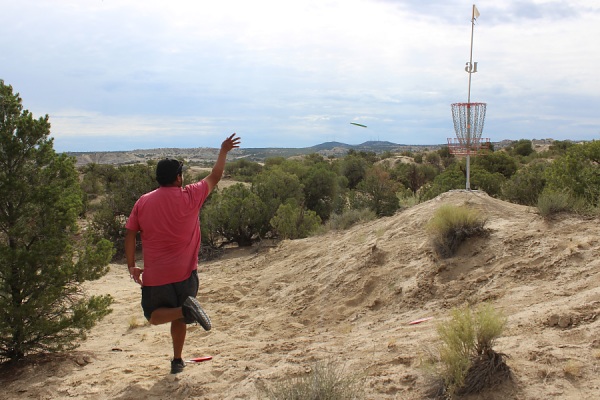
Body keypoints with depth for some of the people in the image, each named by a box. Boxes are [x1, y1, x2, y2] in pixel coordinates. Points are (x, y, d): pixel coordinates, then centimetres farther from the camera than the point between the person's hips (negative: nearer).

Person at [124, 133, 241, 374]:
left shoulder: (143, 202, -1)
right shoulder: (189, 197, -6)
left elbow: (130, 234, -1)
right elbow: (215, 177, 6)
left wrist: (131, 266, 7)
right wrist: (224, 151, 19)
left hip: (155, 275, 0)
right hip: (184, 273, 0)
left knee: (154, 316, 11)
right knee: (178, 319, 18)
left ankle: (185, 309, -17)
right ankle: (177, 361, 17)